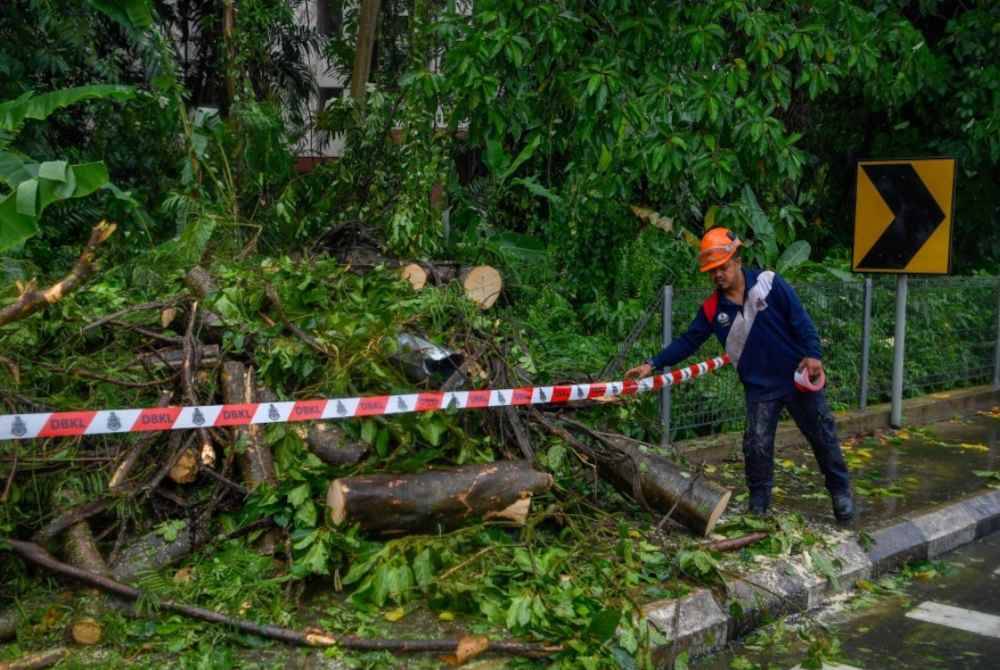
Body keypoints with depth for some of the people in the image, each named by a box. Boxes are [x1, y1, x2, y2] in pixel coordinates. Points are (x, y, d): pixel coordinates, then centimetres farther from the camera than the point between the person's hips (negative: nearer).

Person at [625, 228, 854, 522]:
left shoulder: (769, 283, -12)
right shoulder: (712, 309, -3)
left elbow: (801, 320, -11)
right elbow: (688, 341, -3)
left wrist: (813, 355, -21)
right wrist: (653, 364, -12)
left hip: (798, 377, -2)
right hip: (760, 387, 2)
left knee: (822, 436, 11)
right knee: (756, 445, -1)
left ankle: (841, 492, 30)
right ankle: (758, 505, 16)